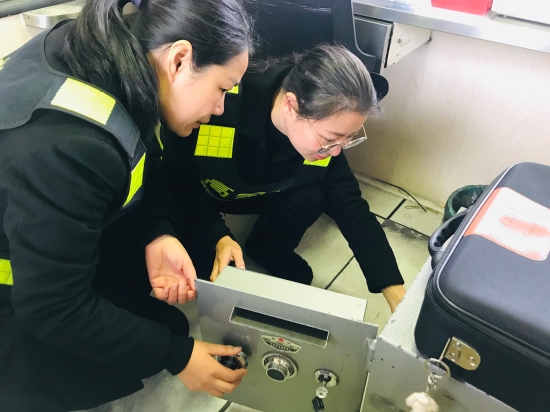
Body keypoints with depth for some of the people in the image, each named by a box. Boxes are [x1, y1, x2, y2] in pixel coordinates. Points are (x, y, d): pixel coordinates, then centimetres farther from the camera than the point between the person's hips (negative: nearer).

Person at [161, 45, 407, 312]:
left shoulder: (323, 134, -26)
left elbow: (352, 209, -19)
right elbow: (173, 179, -24)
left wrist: (395, 291, -22)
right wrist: (217, 237, -35)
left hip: (253, 194, 4)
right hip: (192, 195, -3)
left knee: (310, 199, -21)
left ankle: (268, 251, 9)